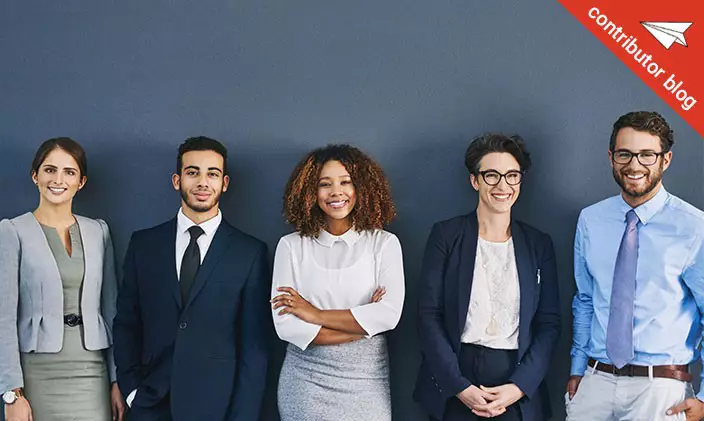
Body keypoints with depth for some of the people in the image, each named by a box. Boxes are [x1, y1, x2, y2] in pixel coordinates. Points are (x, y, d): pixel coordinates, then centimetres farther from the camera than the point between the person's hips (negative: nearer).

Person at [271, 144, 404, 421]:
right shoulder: (291, 246, -1)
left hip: (366, 382, 0)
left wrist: (317, 315, -11)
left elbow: (390, 314, -12)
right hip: (305, 380, 0)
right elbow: (285, 325, -8)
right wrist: (362, 326, -10)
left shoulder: (384, 244, -1)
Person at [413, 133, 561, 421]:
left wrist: (519, 387, -10)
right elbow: (429, 315, -5)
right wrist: (459, 386, -13)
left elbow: (549, 324, 3)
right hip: (454, 382, -1)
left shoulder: (539, 245, 6)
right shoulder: (446, 235, 0)